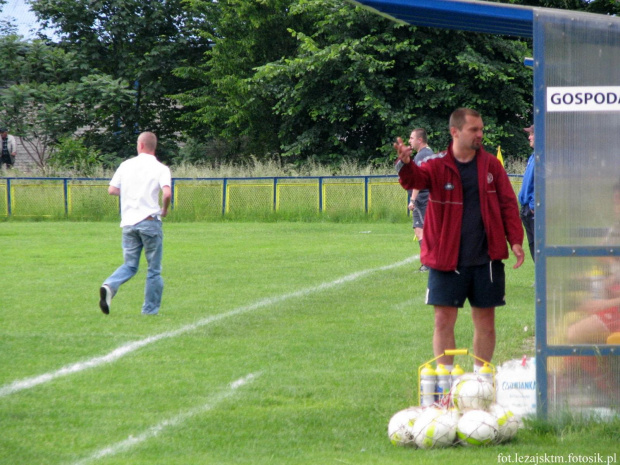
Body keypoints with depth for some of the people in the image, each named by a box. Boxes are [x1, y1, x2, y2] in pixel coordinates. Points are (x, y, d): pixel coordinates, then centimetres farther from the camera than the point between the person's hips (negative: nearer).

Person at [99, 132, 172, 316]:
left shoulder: (126, 165, 7)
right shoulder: (160, 169, -4)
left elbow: (111, 190, 9)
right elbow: (167, 193, -19)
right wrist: (164, 209, 0)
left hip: (128, 222, 3)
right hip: (150, 221, -3)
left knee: (130, 265, 11)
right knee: (154, 269, 8)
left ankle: (109, 286, -17)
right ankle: (150, 309, 9)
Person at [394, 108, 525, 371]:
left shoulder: (490, 165, 6)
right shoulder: (438, 166, -1)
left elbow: (508, 204, 8)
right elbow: (416, 179, -21)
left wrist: (515, 240, -4)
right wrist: (405, 164, -45)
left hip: (486, 258, 2)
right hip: (447, 259, -2)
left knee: (485, 320, 8)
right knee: (443, 320, -3)